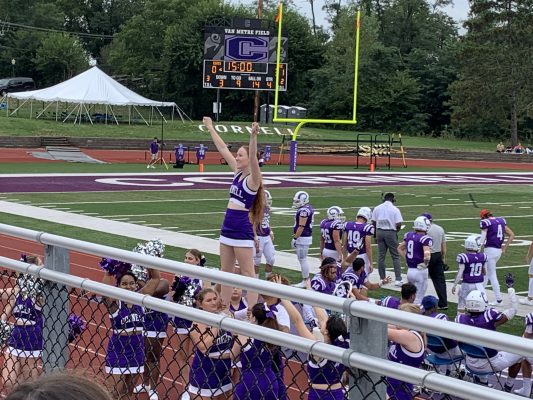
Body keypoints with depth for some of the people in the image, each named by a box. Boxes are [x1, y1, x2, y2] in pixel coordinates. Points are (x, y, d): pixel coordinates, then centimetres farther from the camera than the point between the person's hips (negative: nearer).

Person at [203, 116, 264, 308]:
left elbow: (253, 158, -30)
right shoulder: (237, 173, 10)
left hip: (243, 231, -9)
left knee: (248, 273, -6)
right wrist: (211, 128, 23)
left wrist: (253, 136, -45)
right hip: (227, 228, 9)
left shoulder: (253, 178, -11)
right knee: (226, 271, 12)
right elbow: (223, 149, 17)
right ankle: (224, 309, 18)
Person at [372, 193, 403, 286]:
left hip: (379, 232, 4)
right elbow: (398, 224, -13)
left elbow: (373, 222, 4)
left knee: (381, 256, 11)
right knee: (395, 256, 3)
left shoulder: (377, 208, 2)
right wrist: (396, 231, 8)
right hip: (391, 233, -4)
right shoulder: (395, 209, -9)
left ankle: (382, 278, 16)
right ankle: (398, 279, -1)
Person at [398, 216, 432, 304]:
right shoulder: (424, 239, -17)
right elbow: (427, 255, -30)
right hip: (420, 271, -7)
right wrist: (425, 264, -13)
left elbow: (400, 248, 19)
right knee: (418, 299, 4)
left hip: (409, 270, 7)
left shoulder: (409, 235, 5)